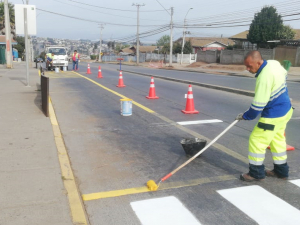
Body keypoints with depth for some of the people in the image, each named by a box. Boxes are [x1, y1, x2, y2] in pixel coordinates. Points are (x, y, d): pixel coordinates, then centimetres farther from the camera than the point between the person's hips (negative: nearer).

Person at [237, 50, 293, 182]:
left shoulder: (264, 78, -30)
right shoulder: (274, 63, -2)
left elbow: (258, 105, -25)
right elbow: (284, 73, 22)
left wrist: (246, 116, -10)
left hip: (274, 115, -10)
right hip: (286, 110, 10)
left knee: (257, 140, -1)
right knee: (277, 140, 20)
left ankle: (256, 173, 10)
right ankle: (281, 171, 33)